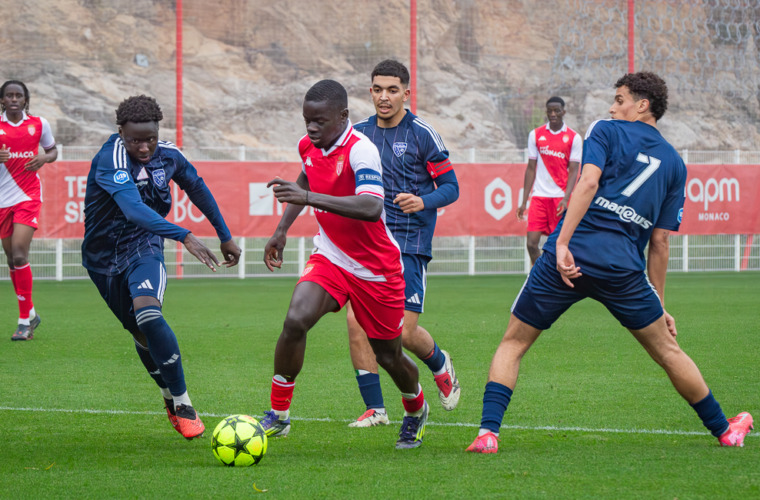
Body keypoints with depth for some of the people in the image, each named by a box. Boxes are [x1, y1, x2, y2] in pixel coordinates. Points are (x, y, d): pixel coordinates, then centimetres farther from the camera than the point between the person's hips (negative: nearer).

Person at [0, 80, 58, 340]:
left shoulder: (39, 124, 3)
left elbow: (53, 150, 16)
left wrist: (44, 158, -6)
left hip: (28, 197, -2)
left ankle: (24, 321, -8)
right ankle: (30, 313, 27)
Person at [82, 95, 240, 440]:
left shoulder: (168, 155, -8)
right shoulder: (111, 161, -27)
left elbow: (198, 191, 12)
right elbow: (134, 209, -44)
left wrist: (225, 237, 19)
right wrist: (184, 237, -55)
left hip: (144, 249, 1)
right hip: (105, 256, -1)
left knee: (148, 314, -27)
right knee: (142, 335, 11)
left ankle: (183, 404, -20)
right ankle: (171, 399, 38)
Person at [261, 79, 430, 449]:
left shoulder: (360, 151, -26)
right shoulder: (308, 146, -3)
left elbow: (371, 208, -43)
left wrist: (309, 197, -50)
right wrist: (281, 230, 16)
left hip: (376, 268, -4)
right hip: (330, 258, 5)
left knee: (388, 356, 10)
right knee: (295, 321, -23)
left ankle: (416, 411, 43)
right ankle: (278, 415, -11)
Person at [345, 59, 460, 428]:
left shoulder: (421, 134, -3)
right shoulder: (360, 132, 10)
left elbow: (450, 187, -2)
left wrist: (423, 201, -20)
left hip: (410, 244, -4)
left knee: (404, 331, -8)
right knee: (356, 322, -10)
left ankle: (440, 365, 27)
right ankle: (374, 408, 0)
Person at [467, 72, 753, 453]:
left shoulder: (605, 131, 9)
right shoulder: (673, 163, 18)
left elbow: (588, 182, -12)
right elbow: (660, 242, 16)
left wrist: (562, 242, -18)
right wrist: (659, 305, 21)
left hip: (568, 258, -2)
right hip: (623, 266, 2)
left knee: (512, 345, 11)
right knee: (668, 352, 17)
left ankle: (488, 432, -3)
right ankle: (725, 431, 26)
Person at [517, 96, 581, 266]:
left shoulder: (574, 138, 2)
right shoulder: (536, 135, 8)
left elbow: (573, 171, -2)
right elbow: (531, 169, 10)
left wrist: (566, 199, -16)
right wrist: (524, 201, 6)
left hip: (561, 197, -2)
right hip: (539, 195, 2)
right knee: (531, 243, -7)